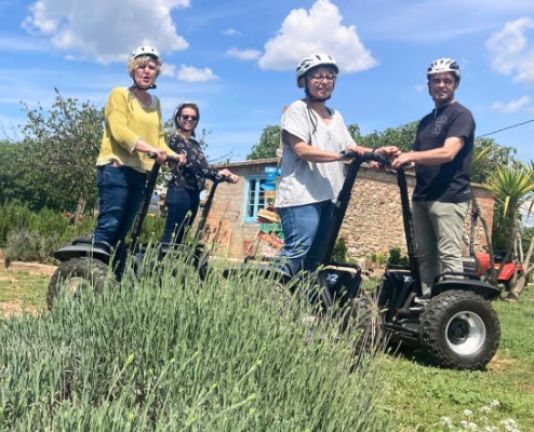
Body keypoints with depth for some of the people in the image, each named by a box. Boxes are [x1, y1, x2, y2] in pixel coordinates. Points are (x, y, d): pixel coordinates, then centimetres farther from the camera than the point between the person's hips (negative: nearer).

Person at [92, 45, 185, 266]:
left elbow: (158, 137, 13)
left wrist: (172, 155, -8)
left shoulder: (155, 103, 17)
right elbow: (119, 131, -16)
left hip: (140, 172, 6)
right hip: (116, 168, -6)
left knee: (121, 231, 7)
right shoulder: (120, 94, -1)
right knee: (108, 226, -13)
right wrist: (148, 149, -30)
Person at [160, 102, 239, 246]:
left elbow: (201, 166, 15)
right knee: (170, 235, -11)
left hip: (193, 194, 8)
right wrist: (216, 173, -26)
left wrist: (223, 174, 2)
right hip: (180, 192, -8)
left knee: (179, 236, 8)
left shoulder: (194, 142, 20)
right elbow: (190, 164, -18)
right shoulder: (176, 138, -5)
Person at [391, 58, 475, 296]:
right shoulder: (426, 121, 22)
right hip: (422, 196, 8)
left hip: (448, 197, -7)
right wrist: (398, 156, 1)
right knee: (424, 255, 5)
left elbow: (448, 152, -18)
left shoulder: (461, 115, -2)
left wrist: (410, 155, -26)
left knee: (448, 256, -10)